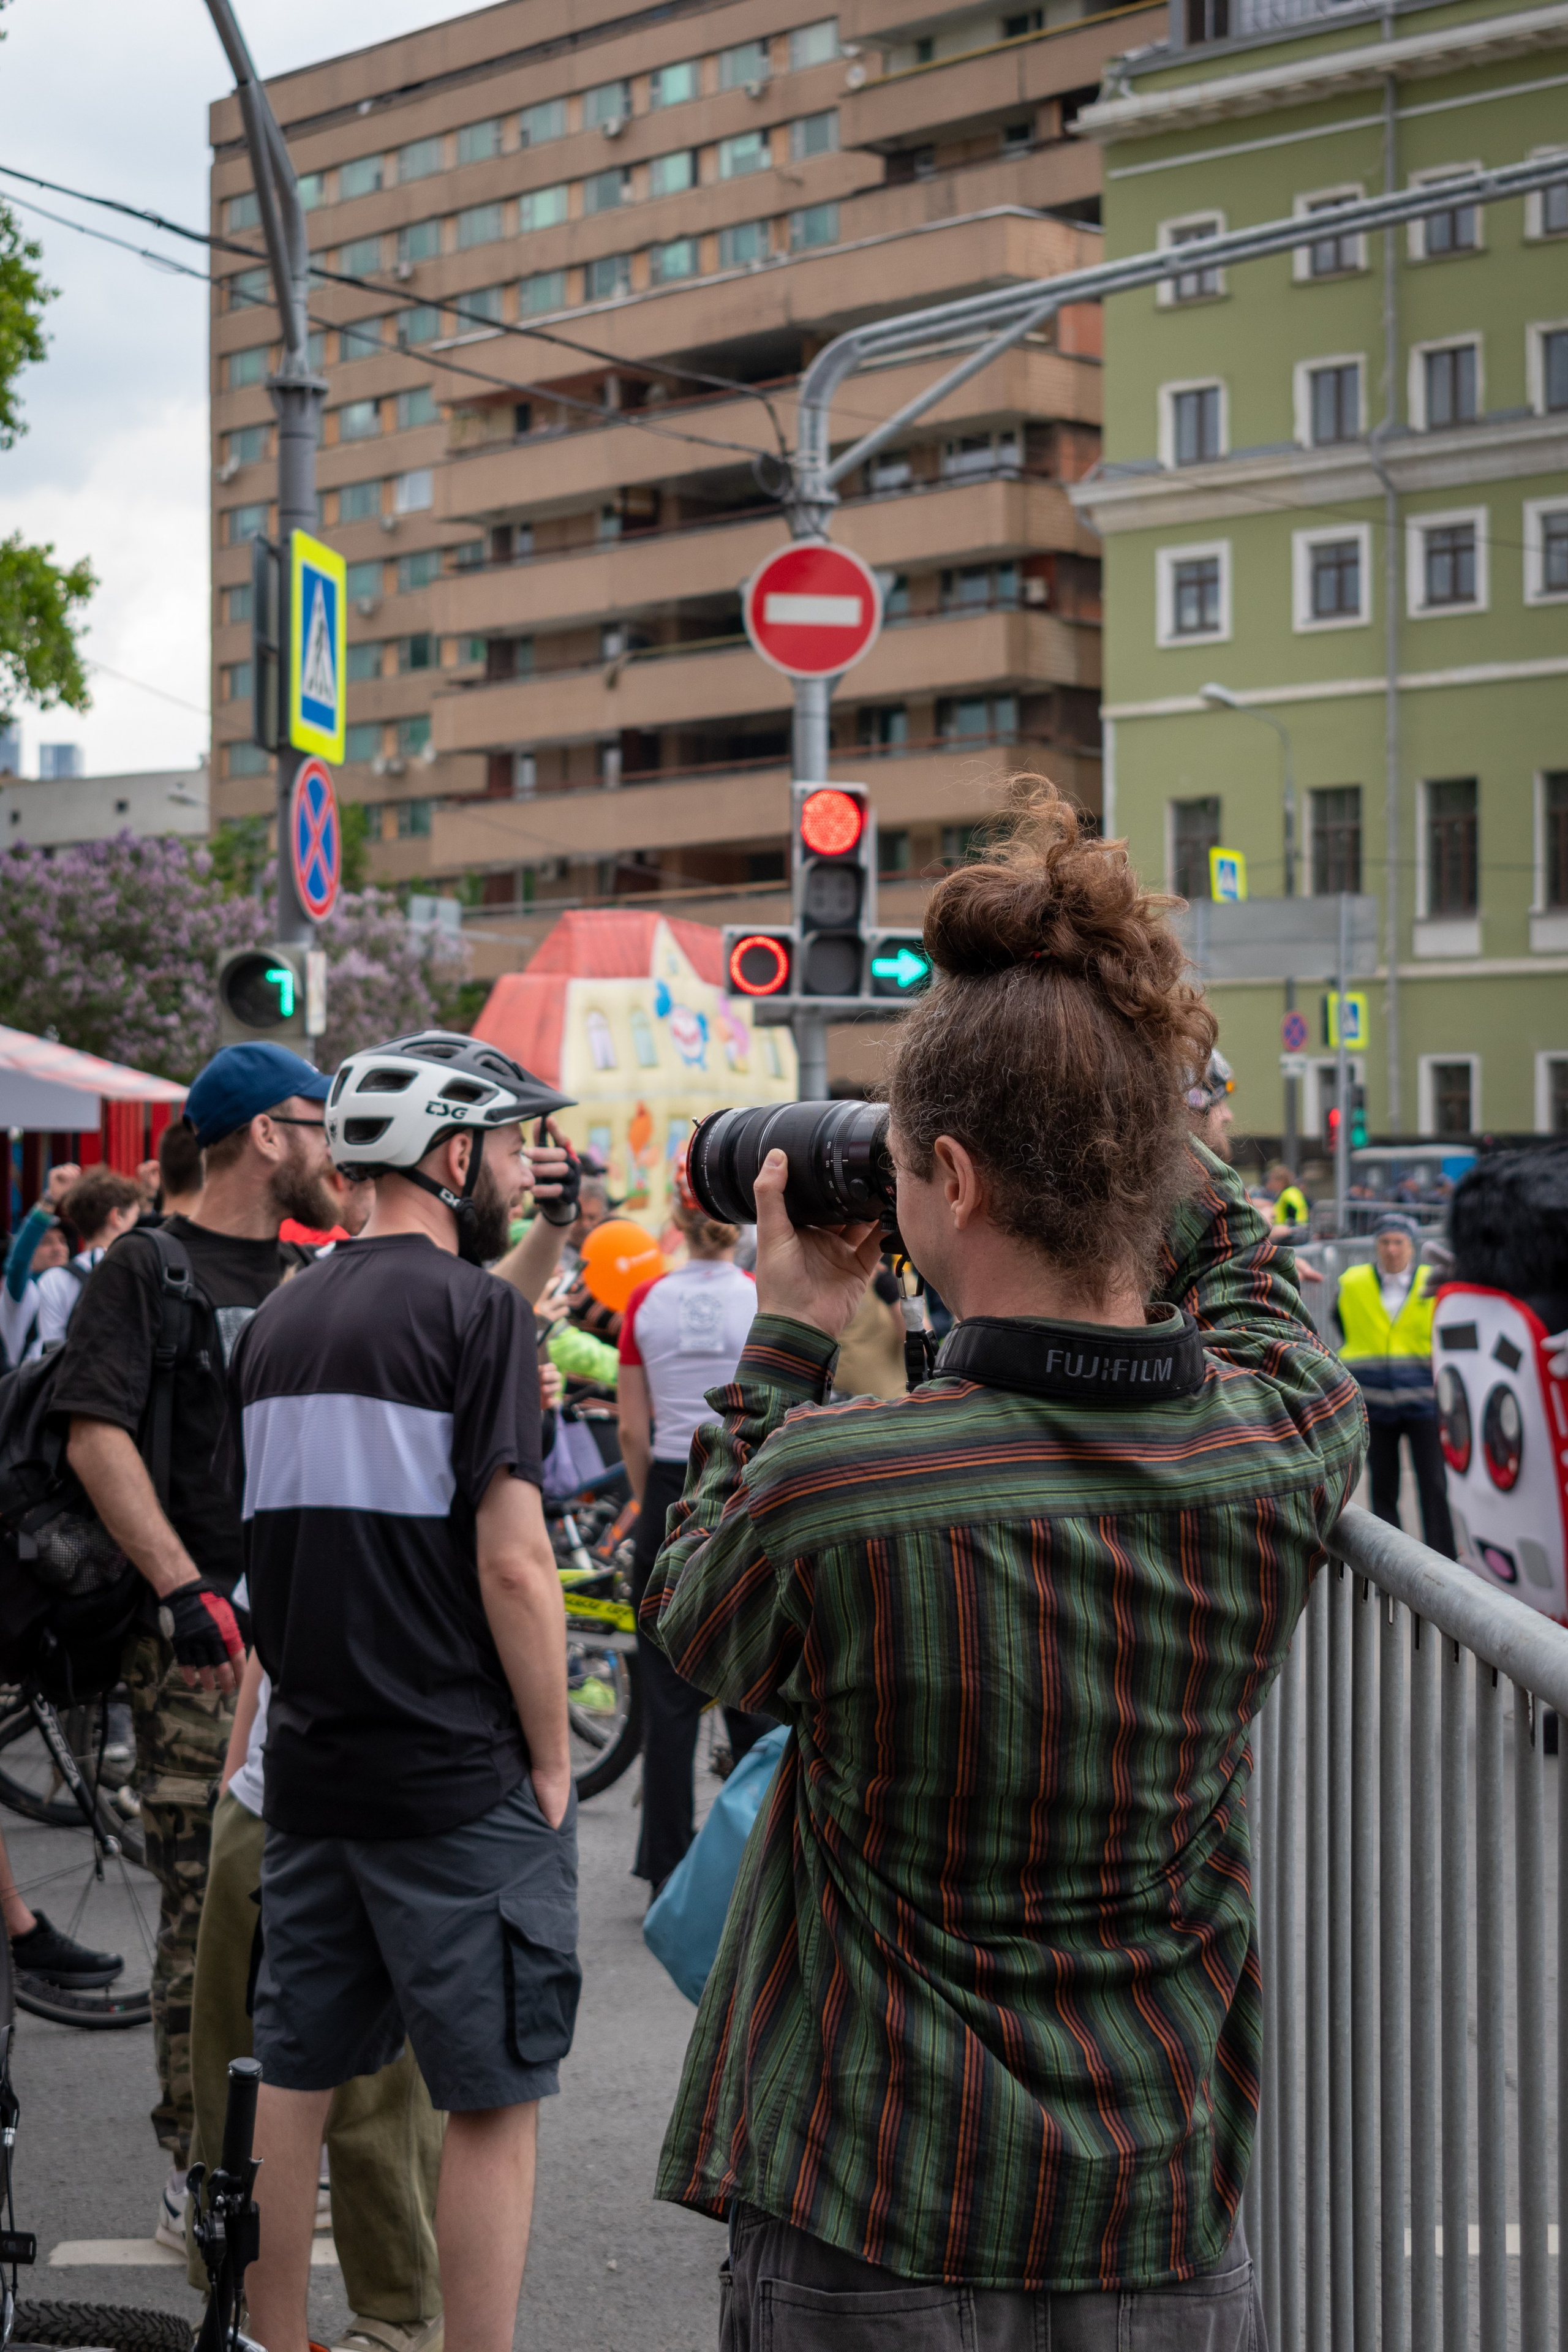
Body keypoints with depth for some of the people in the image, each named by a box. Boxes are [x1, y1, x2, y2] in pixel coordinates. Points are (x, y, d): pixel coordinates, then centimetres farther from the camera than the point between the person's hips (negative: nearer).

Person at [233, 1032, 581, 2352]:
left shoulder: (280, 1321, 11)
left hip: (310, 1766, 7)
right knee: (496, 2102, 1)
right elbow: (511, 1563, -17)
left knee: (295, 2078, 14)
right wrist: (552, 1761, -9)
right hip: (461, 1775, -7)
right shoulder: (475, 1307, -11)